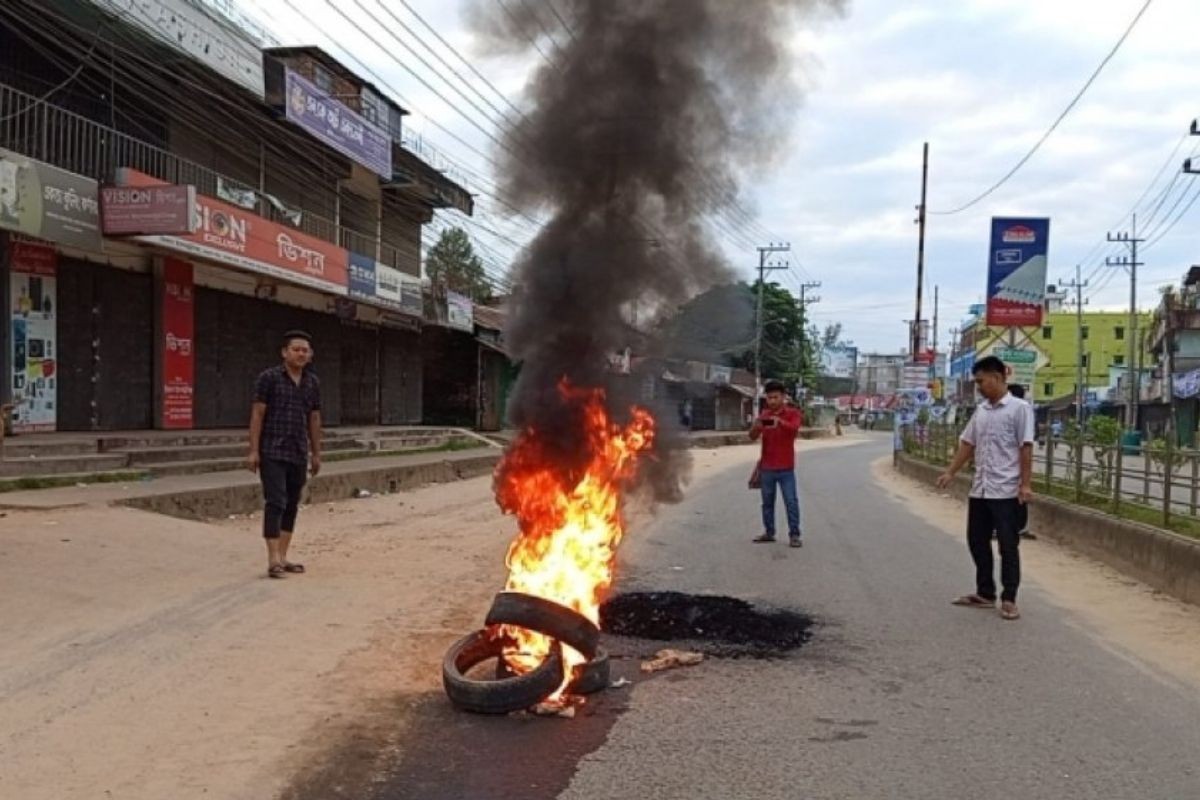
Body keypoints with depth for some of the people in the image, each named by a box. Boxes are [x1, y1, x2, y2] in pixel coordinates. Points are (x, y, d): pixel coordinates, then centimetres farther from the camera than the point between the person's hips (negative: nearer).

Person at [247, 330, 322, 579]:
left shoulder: (313, 383, 9)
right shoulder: (269, 378, -5)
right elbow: (257, 414, -6)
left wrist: (316, 453, 14)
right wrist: (253, 450, -11)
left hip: (299, 455, 5)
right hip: (272, 453, -5)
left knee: (292, 506, 8)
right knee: (275, 503, -11)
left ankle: (282, 557, 16)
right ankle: (273, 560, -10)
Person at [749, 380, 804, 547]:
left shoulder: (793, 413, -3)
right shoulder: (764, 414, 8)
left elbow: (794, 428, -24)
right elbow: (753, 437, 1)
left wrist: (780, 422, -43)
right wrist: (756, 426, -21)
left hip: (785, 467, -4)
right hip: (766, 467, 4)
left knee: (791, 502, -4)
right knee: (767, 502, 8)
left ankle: (794, 534, -1)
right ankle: (769, 532, 16)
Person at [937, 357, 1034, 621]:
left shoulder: (1019, 408, -8)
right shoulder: (980, 411, 12)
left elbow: (1026, 448, -12)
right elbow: (967, 444, 17)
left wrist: (1025, 484, -16)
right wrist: (950, 472, 10)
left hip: (1006, 490, -7)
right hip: (979, 489, 7)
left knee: (1008, 545, -1)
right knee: (977, 541, 11)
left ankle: (1009, 599, 7)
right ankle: (985, 594, 22)